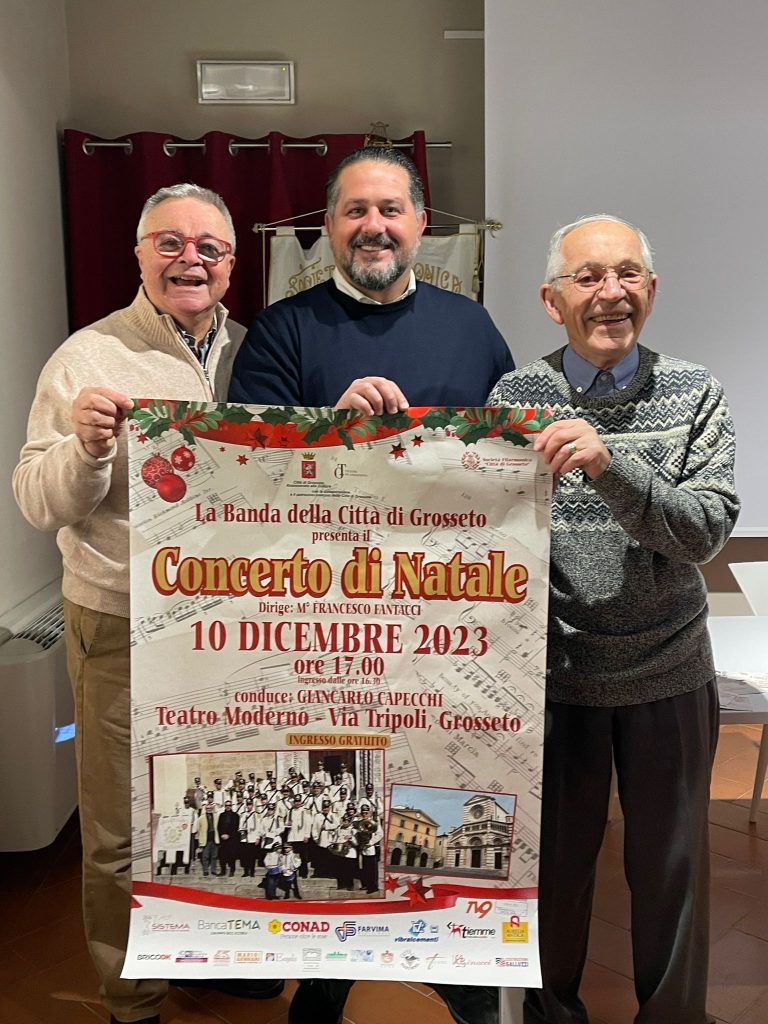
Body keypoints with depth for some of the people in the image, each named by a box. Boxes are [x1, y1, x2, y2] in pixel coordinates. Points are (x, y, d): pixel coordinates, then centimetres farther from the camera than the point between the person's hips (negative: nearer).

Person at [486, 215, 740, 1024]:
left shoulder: (694, 395, -3)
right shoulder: (515, 398, -4)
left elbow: (706, 532, -16)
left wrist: (610, 466, -30)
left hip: (668, 671, 1)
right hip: (554, 671, 0)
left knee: (670, 864, 15)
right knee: (555, 858, 15)